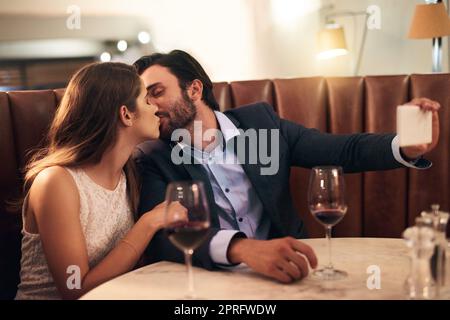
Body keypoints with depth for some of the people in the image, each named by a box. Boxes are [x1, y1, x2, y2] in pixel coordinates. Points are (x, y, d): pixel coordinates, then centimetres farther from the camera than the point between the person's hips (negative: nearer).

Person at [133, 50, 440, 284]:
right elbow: (159, 234, -21)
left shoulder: (258, 120, 2)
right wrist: (242, 248, -39)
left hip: (285, 270, 2)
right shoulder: (154, 159, -5)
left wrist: (408, 147, -17)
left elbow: (340, 150, 4)